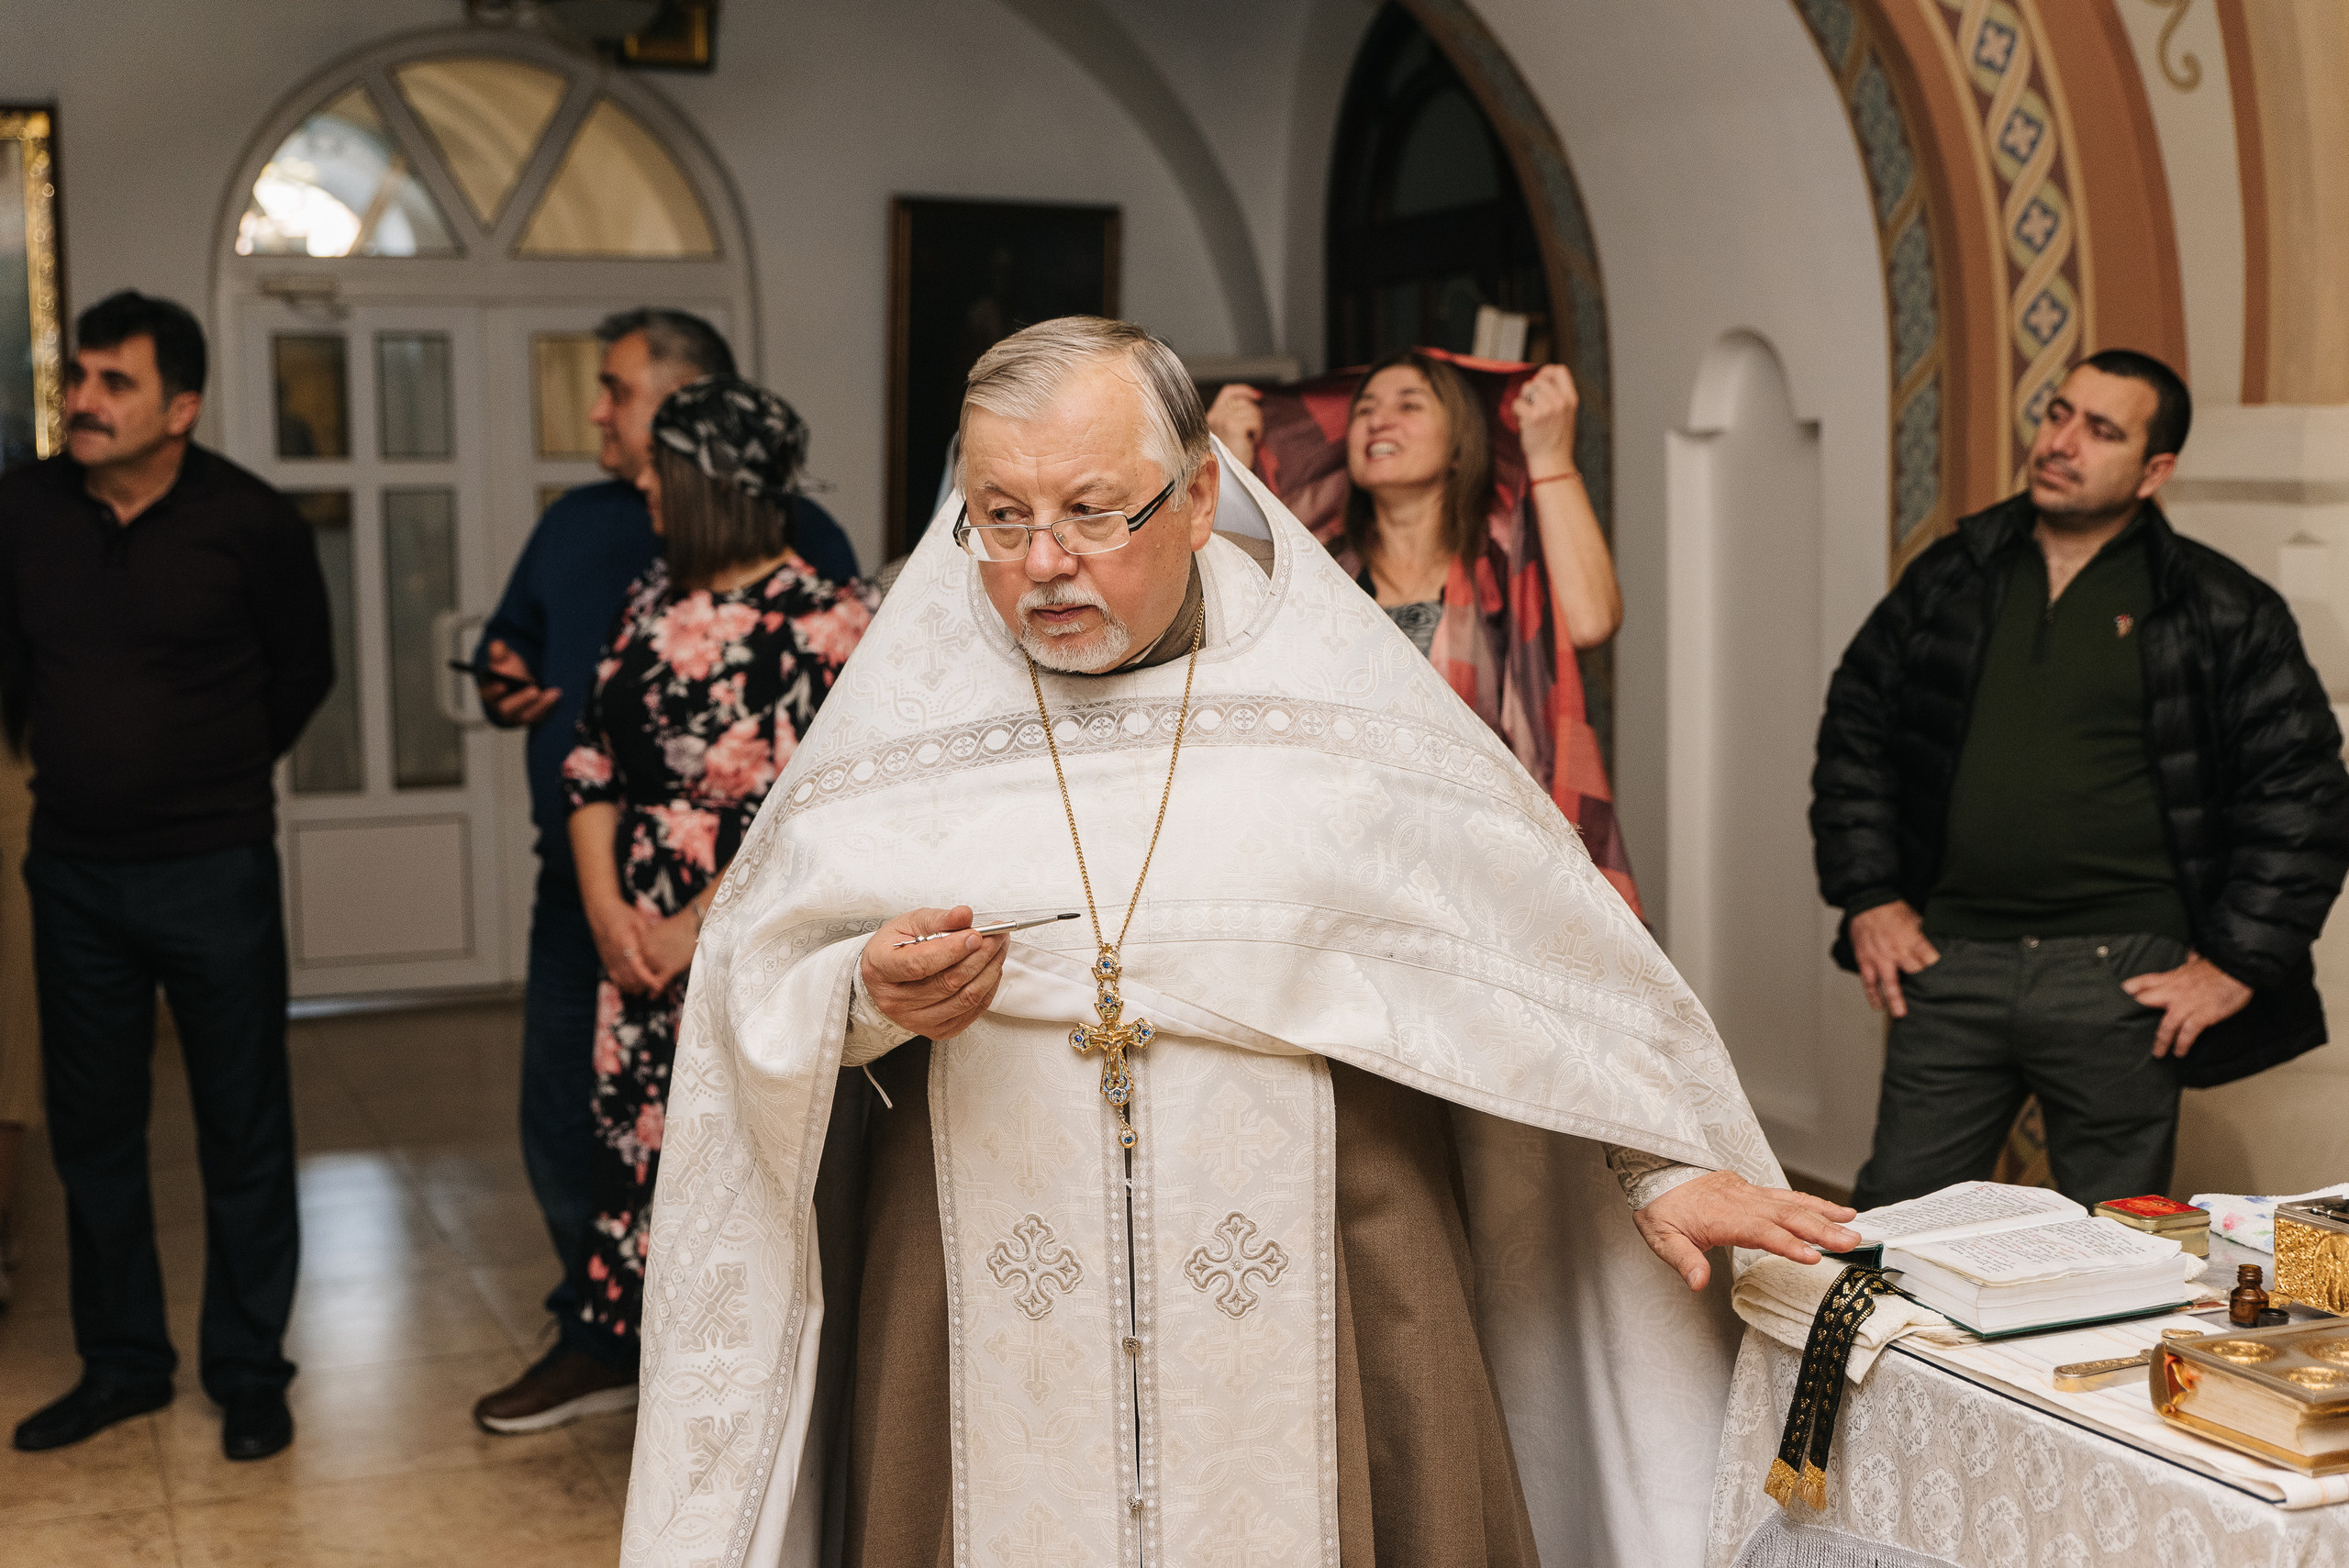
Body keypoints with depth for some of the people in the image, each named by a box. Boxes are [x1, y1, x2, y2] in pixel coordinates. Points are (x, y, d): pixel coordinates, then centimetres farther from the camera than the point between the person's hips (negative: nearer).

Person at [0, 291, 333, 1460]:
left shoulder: (251, 522, -10)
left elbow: (305, 671, 6)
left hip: (212, 870, -3)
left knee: (242, 1132, 4)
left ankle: (250, 1374, 18)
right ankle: (121, 1363, 28)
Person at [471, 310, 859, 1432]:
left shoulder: (791, 534, -8)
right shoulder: (575, 522, 13)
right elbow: (507, 644, 23)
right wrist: (503, 690, 1)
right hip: (582, 882, 7)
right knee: (564, 1121, 15)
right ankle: (597, 1344, 33)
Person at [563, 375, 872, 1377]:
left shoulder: (824, 620, -11)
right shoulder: (657, 597, 11)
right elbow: (592, 758, 10)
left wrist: (691, 931, -14)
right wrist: (607, 908, -2)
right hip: (637, 949, 7)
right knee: (644, 1166, 11)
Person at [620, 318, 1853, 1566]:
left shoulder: (1338, 695, -2)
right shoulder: (900, 711, 1)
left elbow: (1550, 945, 2)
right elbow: (751, 991, 3)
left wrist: (1664, 1164, 0)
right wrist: (868, 996, -17)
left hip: (1312, 1287, -1)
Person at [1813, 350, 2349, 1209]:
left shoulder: (2224, 613, 0)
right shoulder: (1949, 579, 9)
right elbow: (1855, 727, 15)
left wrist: (2237, 962, -5)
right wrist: (1868, 897, 7)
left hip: (2120, 976, -2)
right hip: (1950, 961, 3)